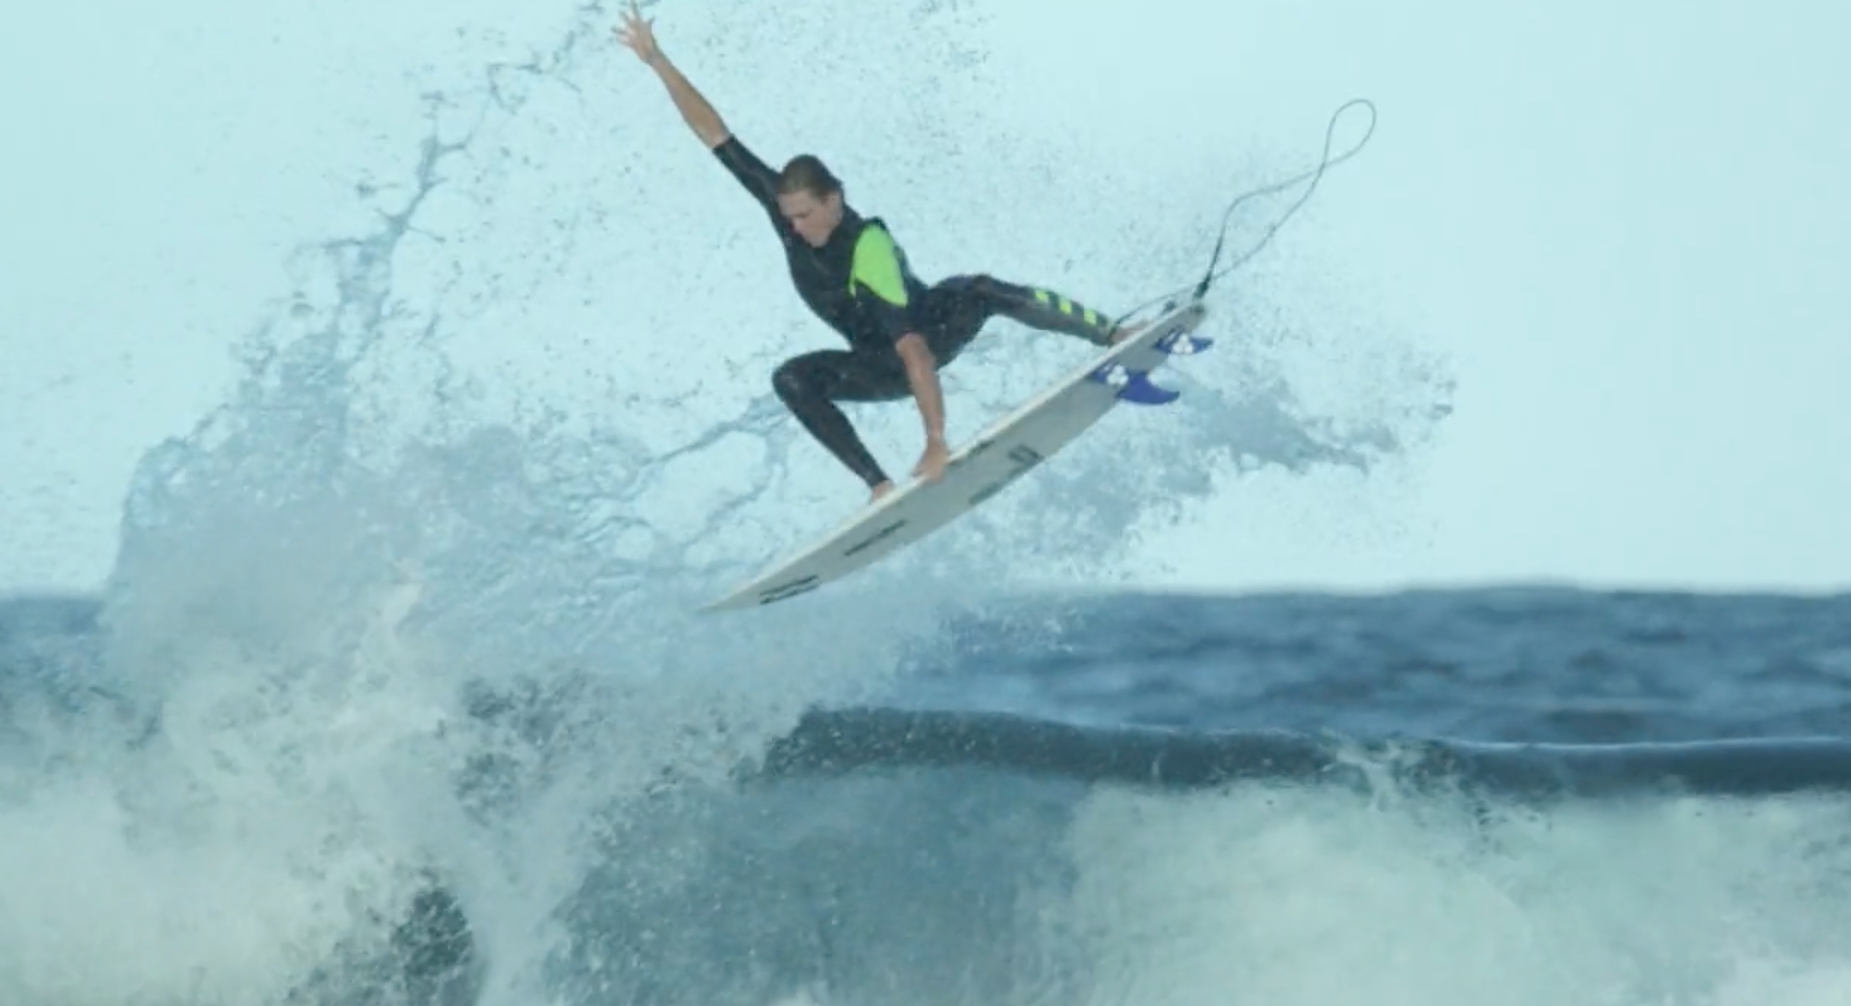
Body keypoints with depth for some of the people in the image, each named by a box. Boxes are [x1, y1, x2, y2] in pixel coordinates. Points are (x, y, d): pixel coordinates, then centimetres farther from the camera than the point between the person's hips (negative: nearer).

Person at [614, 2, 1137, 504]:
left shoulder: (868, 250, -36)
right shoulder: (785, 200, -19)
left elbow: (915, 352, -41)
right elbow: (715, 135, -16)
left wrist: (936, 442, -45)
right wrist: (658, 63, -23)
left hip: (939, 328, -5)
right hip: (886, 367, 5)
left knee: (984, 291, -36)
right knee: (790, 378, -21)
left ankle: (1112, 335, -22)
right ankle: (879, 485, -23)